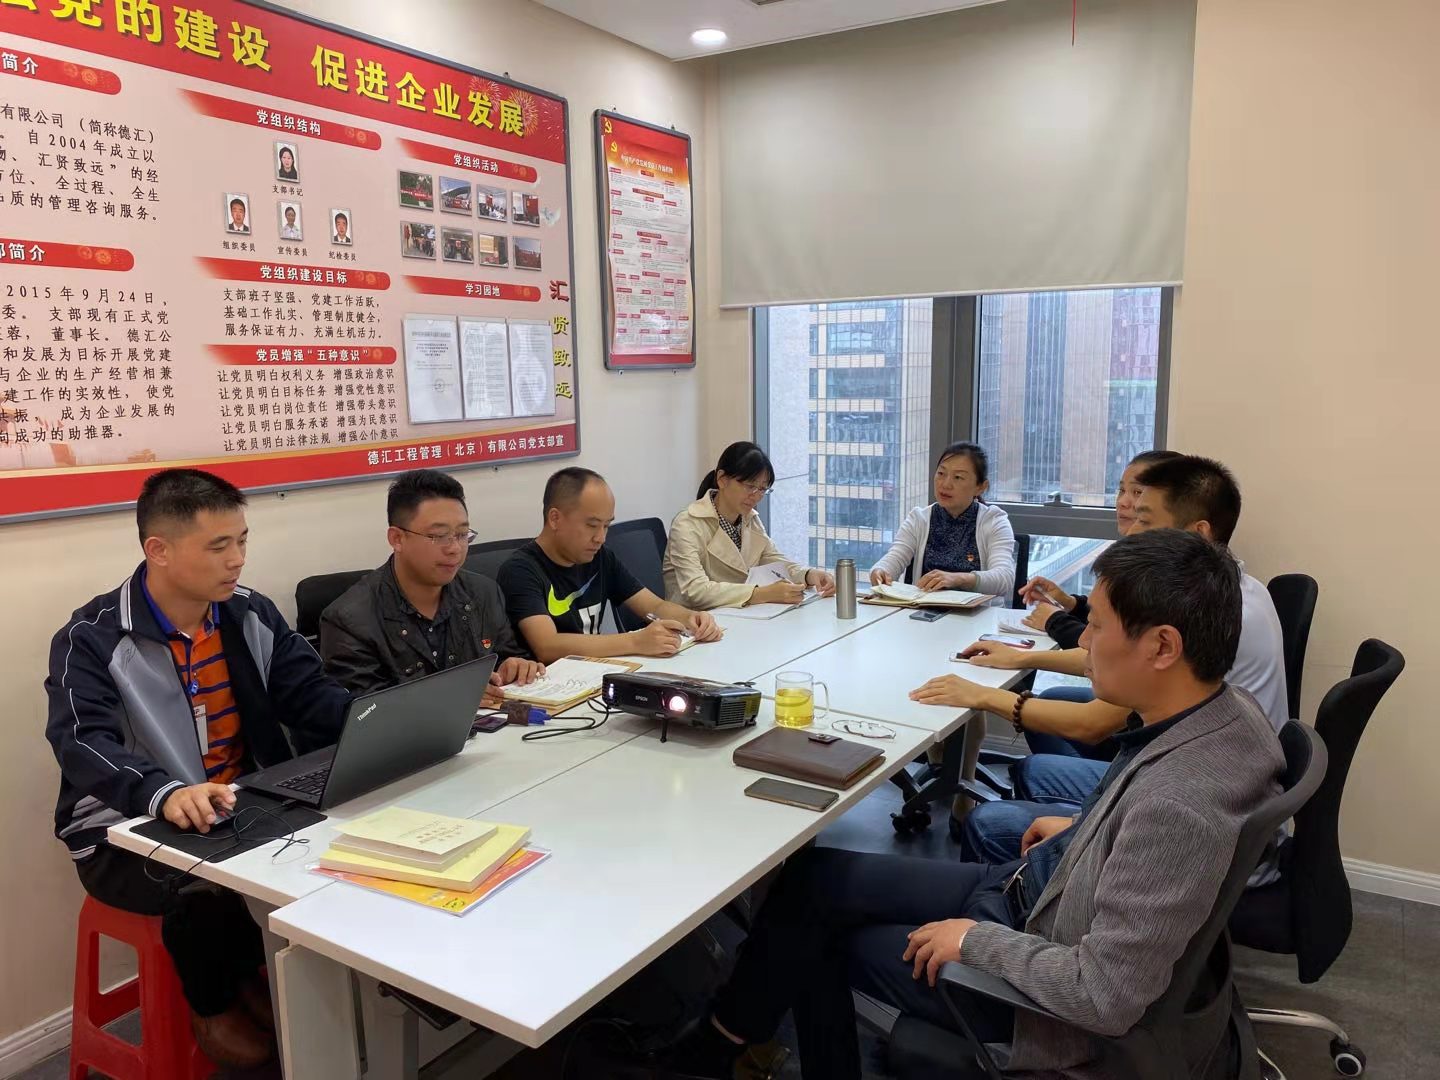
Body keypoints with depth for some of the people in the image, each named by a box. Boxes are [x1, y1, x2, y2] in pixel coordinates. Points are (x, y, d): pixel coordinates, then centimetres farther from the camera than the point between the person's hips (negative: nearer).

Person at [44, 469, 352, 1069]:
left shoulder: (251, 615, 1)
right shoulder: (91, 641, -14)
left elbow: (314, 697, -5)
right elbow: (84, 744, -29)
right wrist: (166, 793, -50)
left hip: (246, 812, 5)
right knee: (208, 886, -32)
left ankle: (270, 968, 11)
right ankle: (213, 1005, 2)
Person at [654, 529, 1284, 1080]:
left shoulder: (1178, 807, -36)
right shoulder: (1225, 711, -8)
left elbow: (1107, 996, -31)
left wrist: (977, 941, -19)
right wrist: (1083, 831, 12)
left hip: (1046, 978, -8)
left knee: (813, 918, 6)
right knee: (812, 877, 9)